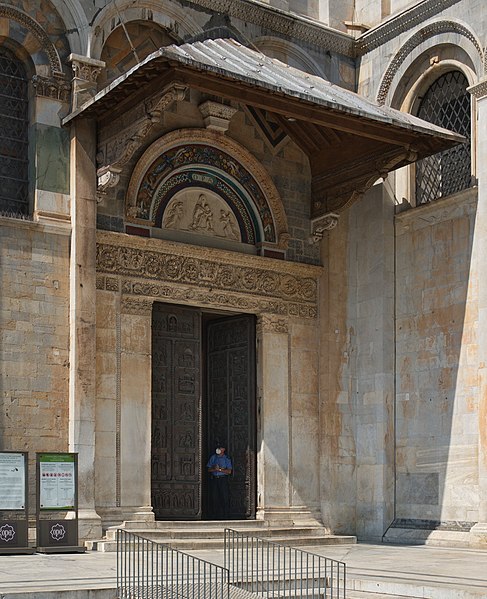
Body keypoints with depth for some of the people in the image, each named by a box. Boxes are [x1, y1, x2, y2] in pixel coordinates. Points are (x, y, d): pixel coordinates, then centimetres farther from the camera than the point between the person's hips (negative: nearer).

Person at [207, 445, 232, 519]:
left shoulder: (227, 459, 4)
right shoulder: (213, 457, 12)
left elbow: (229, 471, -3)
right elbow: (209, 469, 9)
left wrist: (220, 469, -14)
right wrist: (214, 469, -10)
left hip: (223, 479, -3)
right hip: (214, 479, 3)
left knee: (225, 498, -6)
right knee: (214, 497, 0)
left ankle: (225, 515, -2)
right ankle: (216, 514, 7)